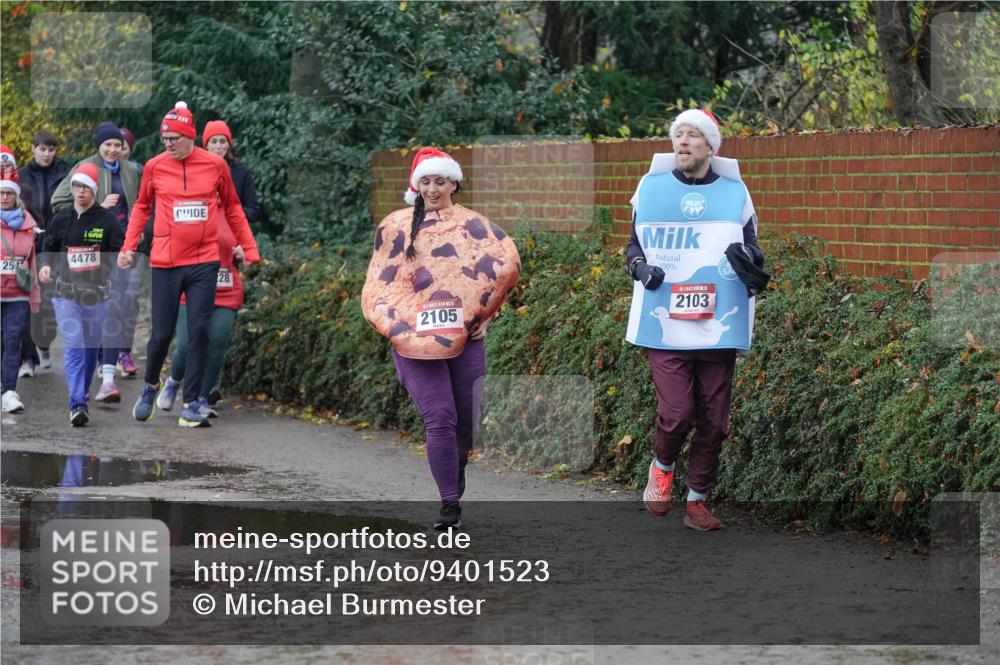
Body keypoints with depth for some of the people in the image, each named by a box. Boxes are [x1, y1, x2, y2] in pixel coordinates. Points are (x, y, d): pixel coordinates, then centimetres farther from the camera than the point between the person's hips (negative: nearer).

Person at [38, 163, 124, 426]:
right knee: (73, 347, -13)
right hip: (66, 292, 0)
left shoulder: (107, 220, -2)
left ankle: (81, 397, 31)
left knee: (91, 348, 12)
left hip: (97, 293, 0)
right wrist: (45, 266, -4)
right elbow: (48, 248, 14)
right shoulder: (61, 219, 5)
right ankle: (77, 404, -20)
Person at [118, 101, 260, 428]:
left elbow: (232, 208, 12)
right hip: (165, 263, 0)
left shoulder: (215, 164, 0)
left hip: (204, 263, 0)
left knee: (198, 334, -2)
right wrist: (129, 247, 4)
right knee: (162, 334, 2)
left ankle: (191, 404, 3)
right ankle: (151, 386, 29)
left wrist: (250, 250, 11)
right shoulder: (154, 167, 0)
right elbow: (142, 207, 14)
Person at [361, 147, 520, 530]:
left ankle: (457, 467, 39)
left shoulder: (472, 225, 6)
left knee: (466, 420, 6)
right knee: (439, 419, -12)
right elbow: (380, 283, 13)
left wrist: (482, 314, -5)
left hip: (464, 339, 1)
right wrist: (396, 323, 1)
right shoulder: (397, 227, 10)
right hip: (415, 339, -1)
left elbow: (507, 265, -4)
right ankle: (450, 505, -7)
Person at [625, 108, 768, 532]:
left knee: (713, 422, 5)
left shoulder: (734, 192, 7)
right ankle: (663, 467, 18)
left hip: (719, 329, 1)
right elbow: (634, 244, 16)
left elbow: (753, 250, 14)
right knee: (676, 414, -14)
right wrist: (640, 266, -6)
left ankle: (697, 501, 21)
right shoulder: (651, 187, 7)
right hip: (664, 326, -1)